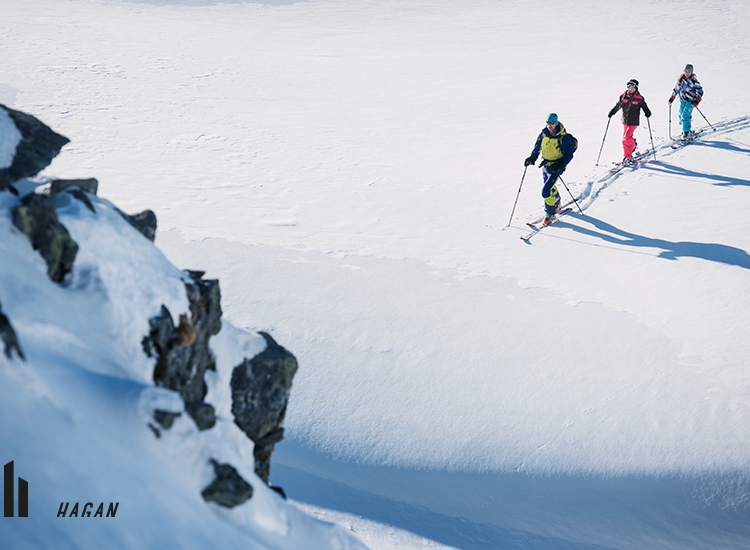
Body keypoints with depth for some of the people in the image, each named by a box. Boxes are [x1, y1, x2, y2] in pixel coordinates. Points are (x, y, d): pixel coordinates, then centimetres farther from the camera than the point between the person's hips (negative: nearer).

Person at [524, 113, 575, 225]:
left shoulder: (563, 138, -19)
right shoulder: (543, 135, -4)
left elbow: (569, 155, -14)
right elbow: (537, 148, 11)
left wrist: (561, 164, -28)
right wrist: (532, 158, -5)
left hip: (556, 167, -6)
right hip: (545, 166, 7)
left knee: (546, 191, -16)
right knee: (550, 187, 25)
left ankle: (550, 213, 0)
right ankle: (556, 204, 52)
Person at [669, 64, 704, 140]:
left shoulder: (694, 80, -15)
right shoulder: (681, 79, 2)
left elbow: (700, 91, -13)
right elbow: (676, 89, 14)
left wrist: (696, 101, -22)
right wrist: (671, 99, 11)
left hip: (690, 101, -6)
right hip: (683, 100, 6)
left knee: (685, 116, -13)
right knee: (681, 115, 10)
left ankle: (686, 132, -2)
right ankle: (685, 129, 29)